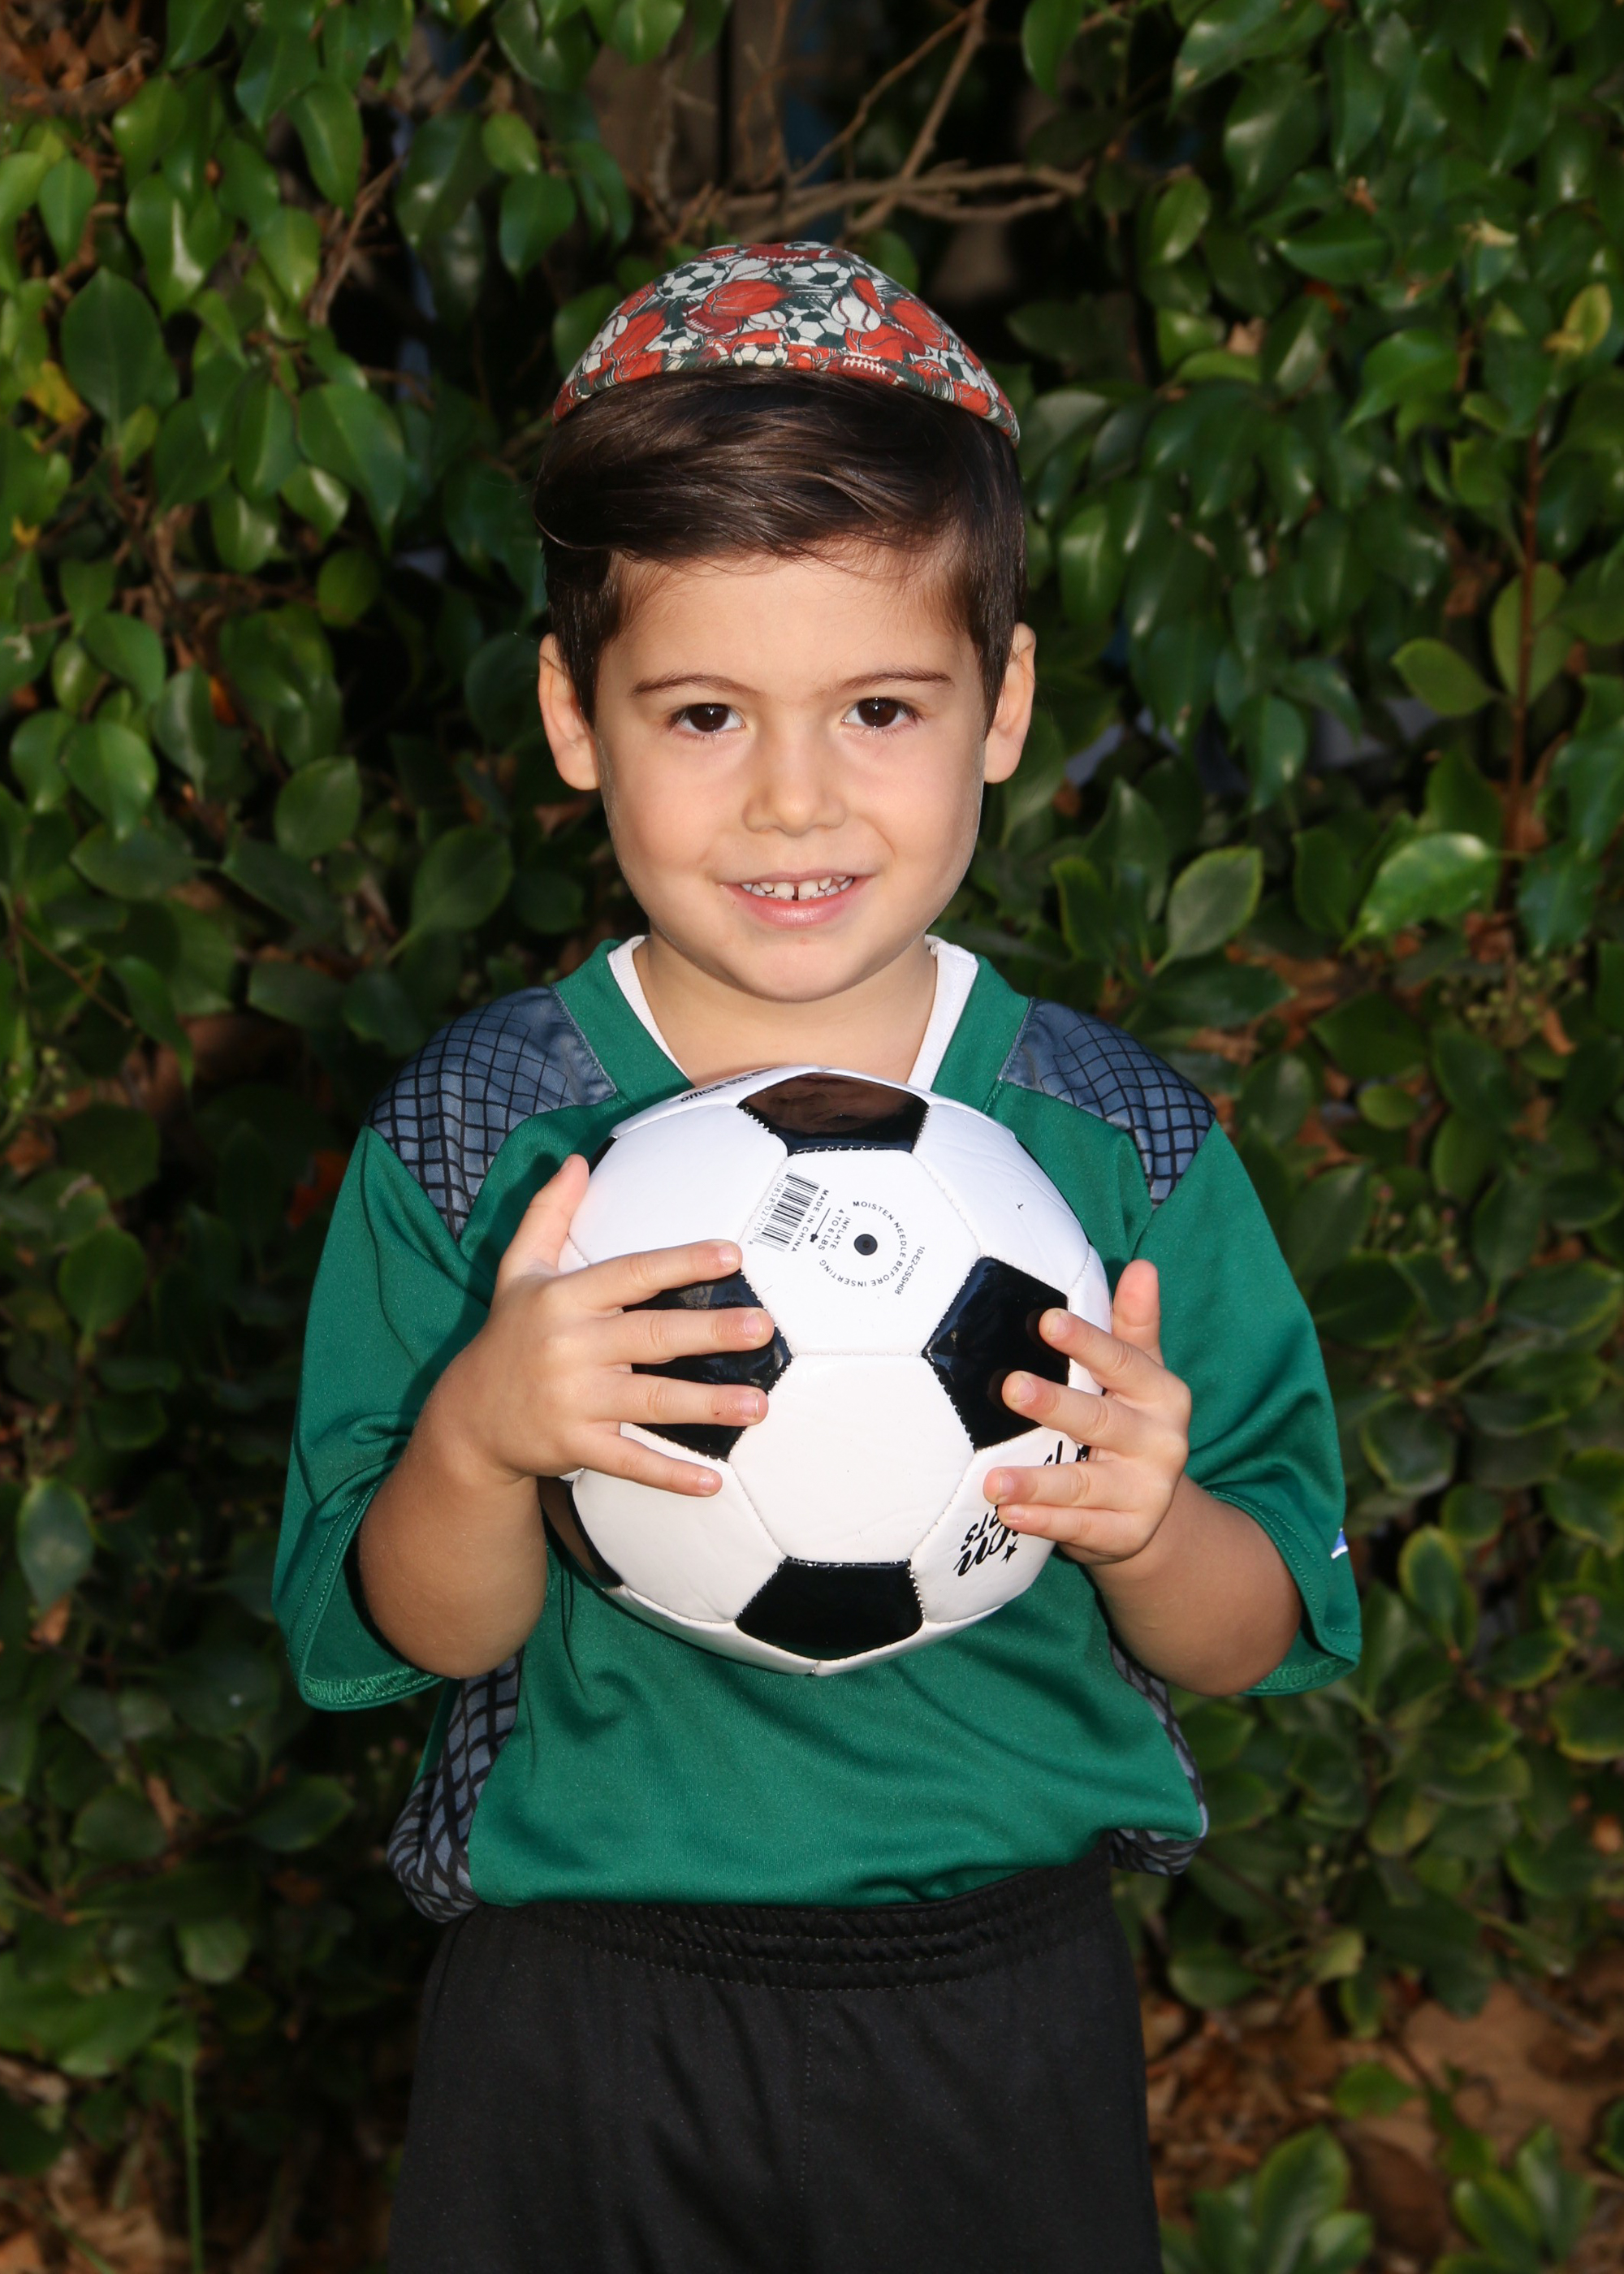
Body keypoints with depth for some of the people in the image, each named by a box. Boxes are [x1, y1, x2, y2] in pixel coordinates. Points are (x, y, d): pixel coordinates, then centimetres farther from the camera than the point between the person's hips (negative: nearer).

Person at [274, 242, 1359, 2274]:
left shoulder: (1127, 1143, -7)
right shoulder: (471, 1133, -9)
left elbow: (1250, 1643, -2)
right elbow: (409, 1638, -7)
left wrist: (1151, 1520, -24)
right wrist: (481, 1438, -27)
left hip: (1001, 2024, 1)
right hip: (583, 2013, -1)